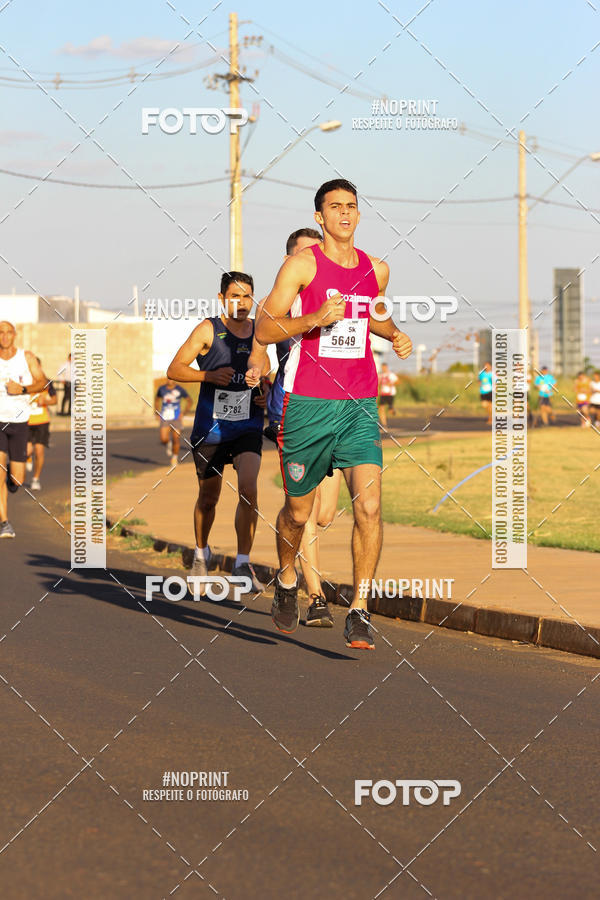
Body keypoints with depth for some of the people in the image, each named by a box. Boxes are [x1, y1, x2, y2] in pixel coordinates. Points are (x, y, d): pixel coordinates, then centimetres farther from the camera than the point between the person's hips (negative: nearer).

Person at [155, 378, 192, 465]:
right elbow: (157, 399, 21)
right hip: (165, 418, 1)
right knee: (163, 439, -13)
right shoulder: (162, 389, 2)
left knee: (176, 440, -3)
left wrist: (184, 413, -3)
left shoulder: (180, 390, -5)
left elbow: (189, 401, 6)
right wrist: (157, 413, 11)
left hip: (176, 418, -1)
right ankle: (168, 444, 23)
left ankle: (175, 458, 19)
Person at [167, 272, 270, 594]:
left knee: (248, 489, -18)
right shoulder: (208, 330, -4)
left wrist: (269, 396, 2)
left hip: (247, 426, 2)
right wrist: (209, 375, -20)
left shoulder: (259, 332, 7)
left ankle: (242, 564, -11)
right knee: (208, 497, 10)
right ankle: (201, 554, 36)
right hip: (210, 427, -2)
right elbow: (174, 369, -6)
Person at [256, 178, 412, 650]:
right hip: (308, 405, -3)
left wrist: (394, 334, 12)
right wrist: (316, 318, -21)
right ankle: (287, 579, 39)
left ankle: (359, 611, -8)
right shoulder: (302, 264, -3)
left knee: (369, 505, -14)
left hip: (359, 406, 3)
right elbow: (263, 329, -7)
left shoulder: (376, 269, 11)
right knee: (298, 511, 9)